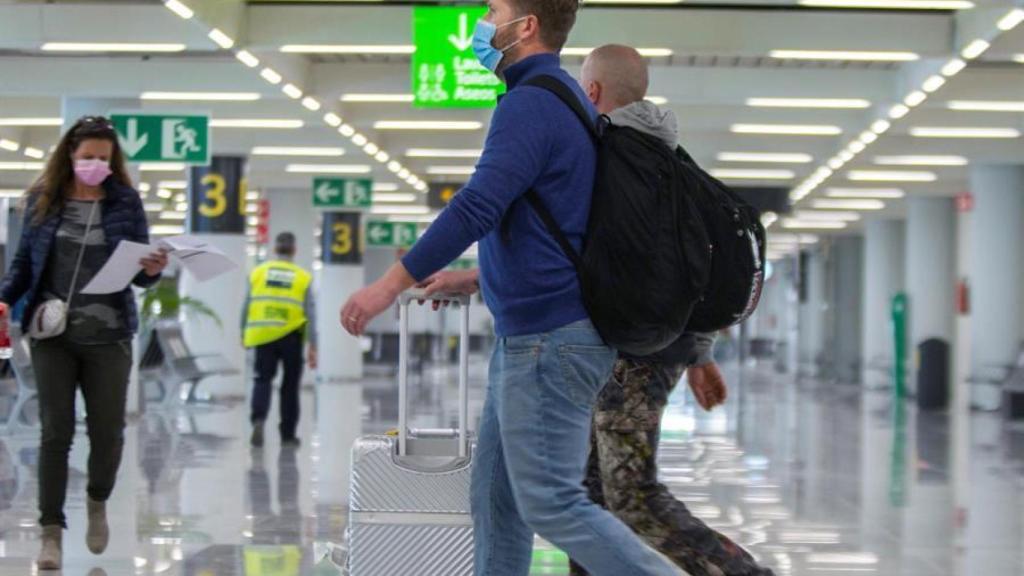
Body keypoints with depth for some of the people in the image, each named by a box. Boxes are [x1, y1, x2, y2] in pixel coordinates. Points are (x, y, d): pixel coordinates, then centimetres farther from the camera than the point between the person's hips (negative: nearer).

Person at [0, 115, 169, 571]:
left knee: (107, 431, 5)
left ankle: (98, 502, 33)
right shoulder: (42, 199, 3)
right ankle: (52, 531, 7)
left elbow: (138, 274, 2)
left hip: (108, 335, 0)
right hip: (52, 333, 0)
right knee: (55, 432, 0)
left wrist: (151, 271, -20)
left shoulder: (125, 201, 1)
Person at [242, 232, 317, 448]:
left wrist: (244, 334, 15)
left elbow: (246, 307, 3)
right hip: (291, 338, 0)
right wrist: (313, 347, -1)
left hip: (263, 335, 0)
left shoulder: (258, 273, 2)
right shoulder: (303, 278, 0)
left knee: (262, 380, 6)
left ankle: (258, 419, -21)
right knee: (290, 386, 11)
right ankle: (288, 435, 17)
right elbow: (310, 314, -2)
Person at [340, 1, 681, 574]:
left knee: (553, 503, -7)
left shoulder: (531, 104, -15)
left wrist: (395, 281, -19)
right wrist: (478, 278, 27)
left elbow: (478, 206, -23)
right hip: (530, 335, 10)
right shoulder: (566, 100, 17)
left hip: (548, 338, -10)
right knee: (496, 499, 12)